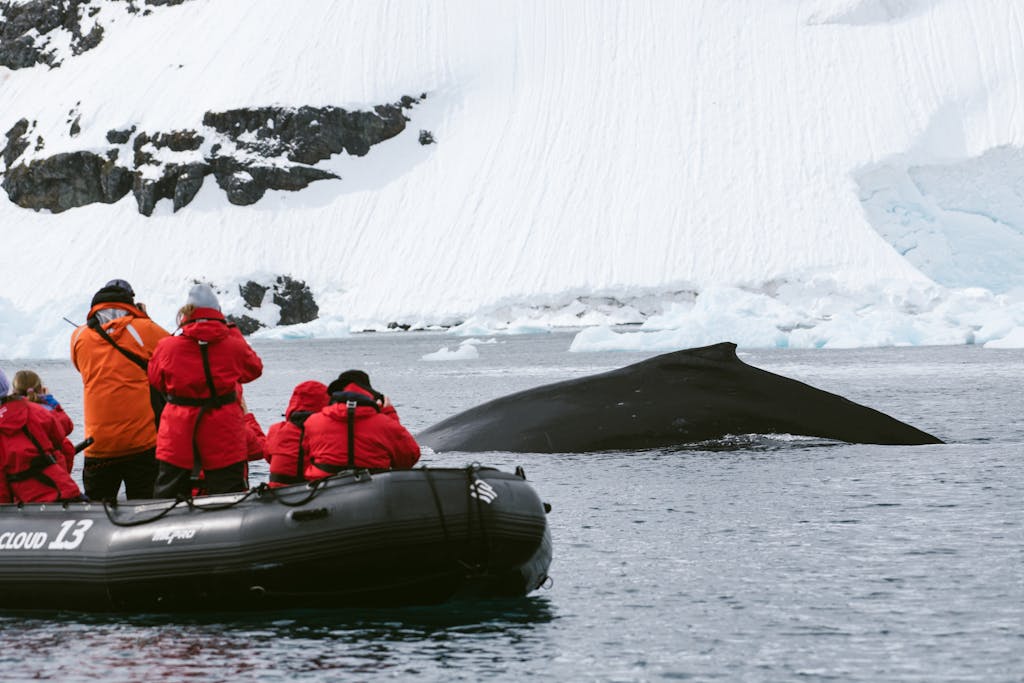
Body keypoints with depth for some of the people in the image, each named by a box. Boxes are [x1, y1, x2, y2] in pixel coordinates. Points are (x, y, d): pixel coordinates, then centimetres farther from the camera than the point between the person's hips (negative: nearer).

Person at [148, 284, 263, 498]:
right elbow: (254, 368, 14)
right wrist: (234, 333, 19)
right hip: (224, 438, 0)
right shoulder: (233, 346, -6)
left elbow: (155, 380, 10)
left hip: (177, 438, 0)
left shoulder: (167, 347, -5)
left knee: (167, 496, 9)